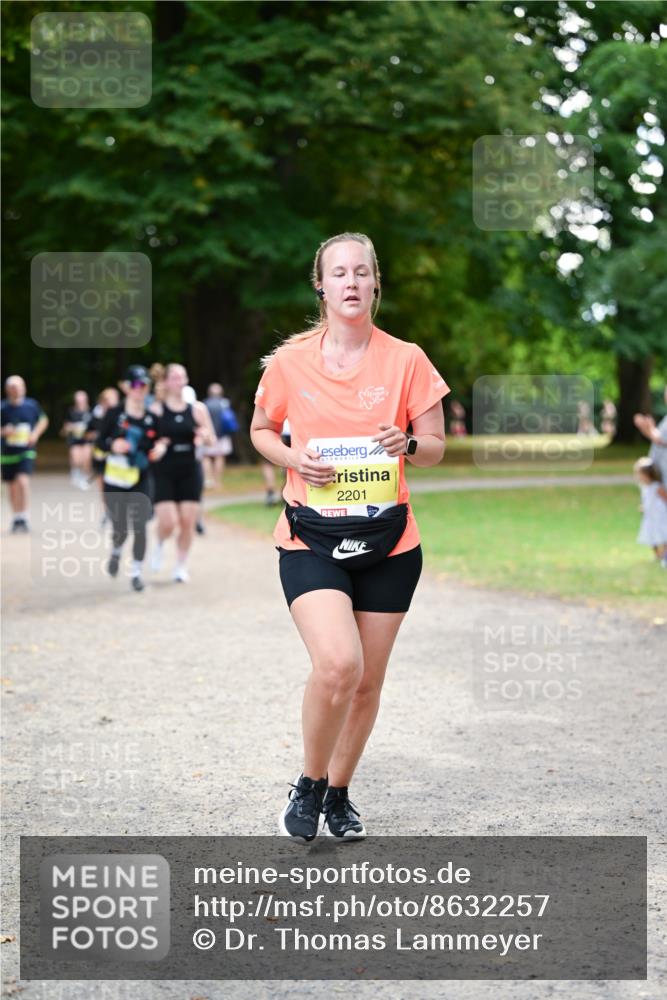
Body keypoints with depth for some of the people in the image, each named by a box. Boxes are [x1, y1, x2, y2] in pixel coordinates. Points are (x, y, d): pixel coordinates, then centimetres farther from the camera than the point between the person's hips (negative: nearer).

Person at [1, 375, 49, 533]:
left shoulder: (32, 405, -3)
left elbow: (43, 420, 14)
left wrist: (36, 433, -2)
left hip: (26, 451, -1)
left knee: (23, 481, -21)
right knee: (13, 486, 12)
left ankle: (24, 517, -16)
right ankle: (16, 518, 27)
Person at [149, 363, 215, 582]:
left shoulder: (197, 409, 5)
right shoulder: (156, 410, -3)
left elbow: (212, 439, 10)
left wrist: (204, 436, -12)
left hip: (190, 471, 3)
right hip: (164, 472, -3)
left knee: (188, 521, 1)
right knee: (168, 522, -11)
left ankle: (181, 566, 17)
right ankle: (159, 545, 23)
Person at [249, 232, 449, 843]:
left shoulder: (406, 360, 0)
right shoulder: (290, 361, -1)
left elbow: (435, 449, 6)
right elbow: (261, 430, 14)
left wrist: (407, 444, -17)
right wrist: (294, 459, -7)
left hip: (388, 543, 2)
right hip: (311, 540, -2)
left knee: (368, 681, 9)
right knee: (338, 664, -22)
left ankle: (339, 792, 32)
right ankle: (309, 785, 2)